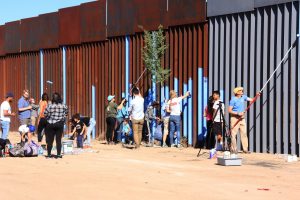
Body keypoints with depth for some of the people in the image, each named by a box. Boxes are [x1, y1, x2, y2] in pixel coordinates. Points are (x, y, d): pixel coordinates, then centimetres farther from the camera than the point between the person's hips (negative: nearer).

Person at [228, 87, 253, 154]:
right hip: (235, 118, -6)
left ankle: (245, 149, 3)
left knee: (244, 133, 2)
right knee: (234, 134, -4)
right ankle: (234, 148, 3)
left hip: (242, 118, 6)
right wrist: (237, 113, -19)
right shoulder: (233, 100, -10)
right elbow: (229, 110, -12)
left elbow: (251, 100, 13)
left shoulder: (243, 97, 8)